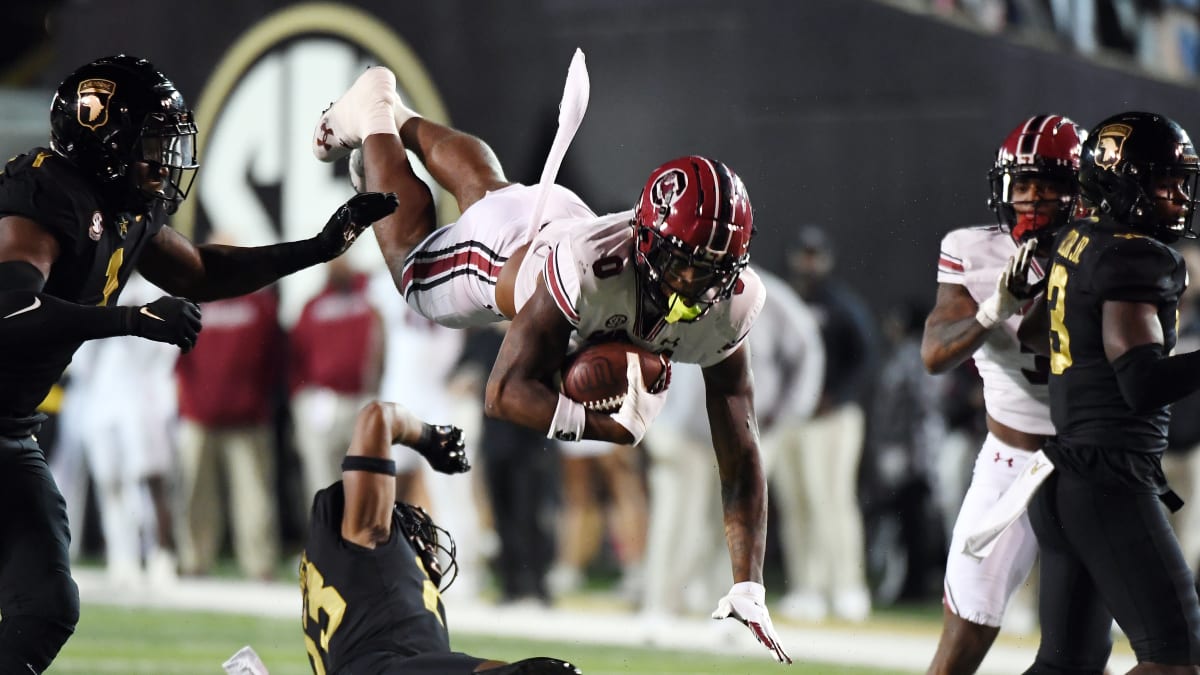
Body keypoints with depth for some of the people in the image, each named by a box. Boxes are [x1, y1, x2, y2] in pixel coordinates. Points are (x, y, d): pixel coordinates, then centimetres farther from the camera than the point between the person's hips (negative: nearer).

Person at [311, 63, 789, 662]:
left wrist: (749, 590, -40)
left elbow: (738, 451, -35)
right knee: (413, 264, 30)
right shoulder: (589, 267, -52)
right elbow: (503, 394, -47)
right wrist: (614, 424, -60)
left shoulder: (728, 304, -39)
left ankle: (405, 123, 62)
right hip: (509, 241, -4)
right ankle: (373, 116, 53)